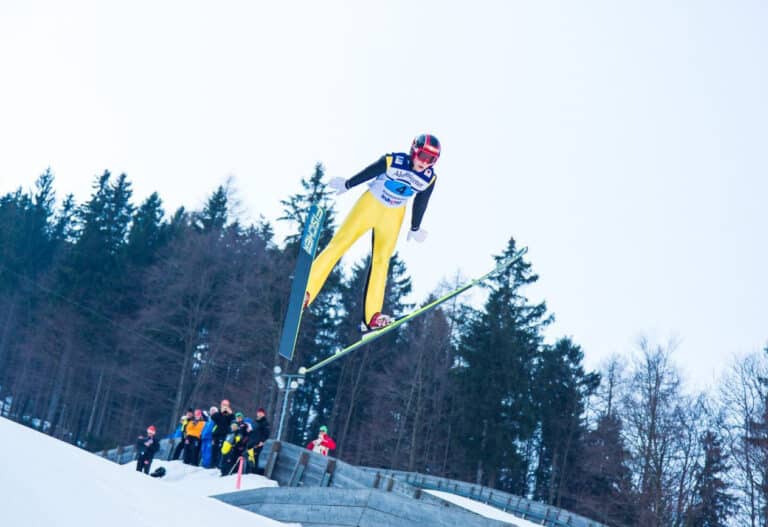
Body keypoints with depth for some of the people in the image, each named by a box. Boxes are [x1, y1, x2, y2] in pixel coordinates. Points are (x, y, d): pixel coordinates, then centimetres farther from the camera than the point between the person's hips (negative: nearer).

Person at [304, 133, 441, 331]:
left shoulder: (429, 178, -12)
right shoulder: (392, 162, -23)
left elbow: (420, 204, 5)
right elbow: (366, 174, -7)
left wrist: (415, 228, 16)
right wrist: (347, 185, 7)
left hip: (393, 216, 3)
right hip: (370, 204, -3)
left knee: (381, 260, 0)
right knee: (339, 244, -10)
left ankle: (371, 317, -1)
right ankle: (306, 291, -11)